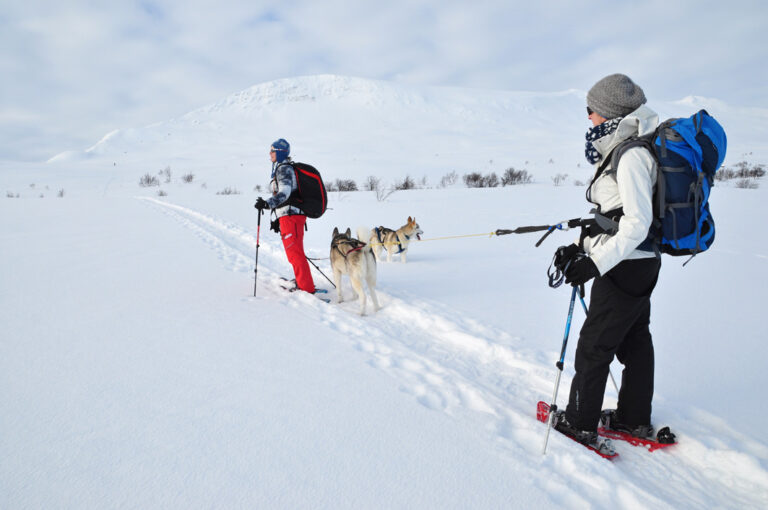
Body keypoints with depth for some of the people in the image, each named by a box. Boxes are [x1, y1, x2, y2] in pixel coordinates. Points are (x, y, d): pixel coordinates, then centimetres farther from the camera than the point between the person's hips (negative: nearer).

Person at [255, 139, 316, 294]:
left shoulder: (284, 168, -10)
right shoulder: (280, 169, 21)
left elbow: (284, 192, -25)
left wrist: (267, 203, -39)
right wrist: (278, 219, 30)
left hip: (291, 215, -11)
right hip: (288, 216, 11)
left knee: (295, 253, -11)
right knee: (294, 252, 19)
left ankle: (306, 288, -9)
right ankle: (303, 283, 31)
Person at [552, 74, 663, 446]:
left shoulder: (631, 155, -19)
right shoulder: (627, 150, 12)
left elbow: (637, 223, -25)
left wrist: (594, 263, -27)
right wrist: (583, 245, 13)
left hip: (625, 266, -10)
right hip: (642, 265, 10)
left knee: (594, 345, 2)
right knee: (634, 341, 18)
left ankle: (579, 423, 17)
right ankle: (635, 419, 33)